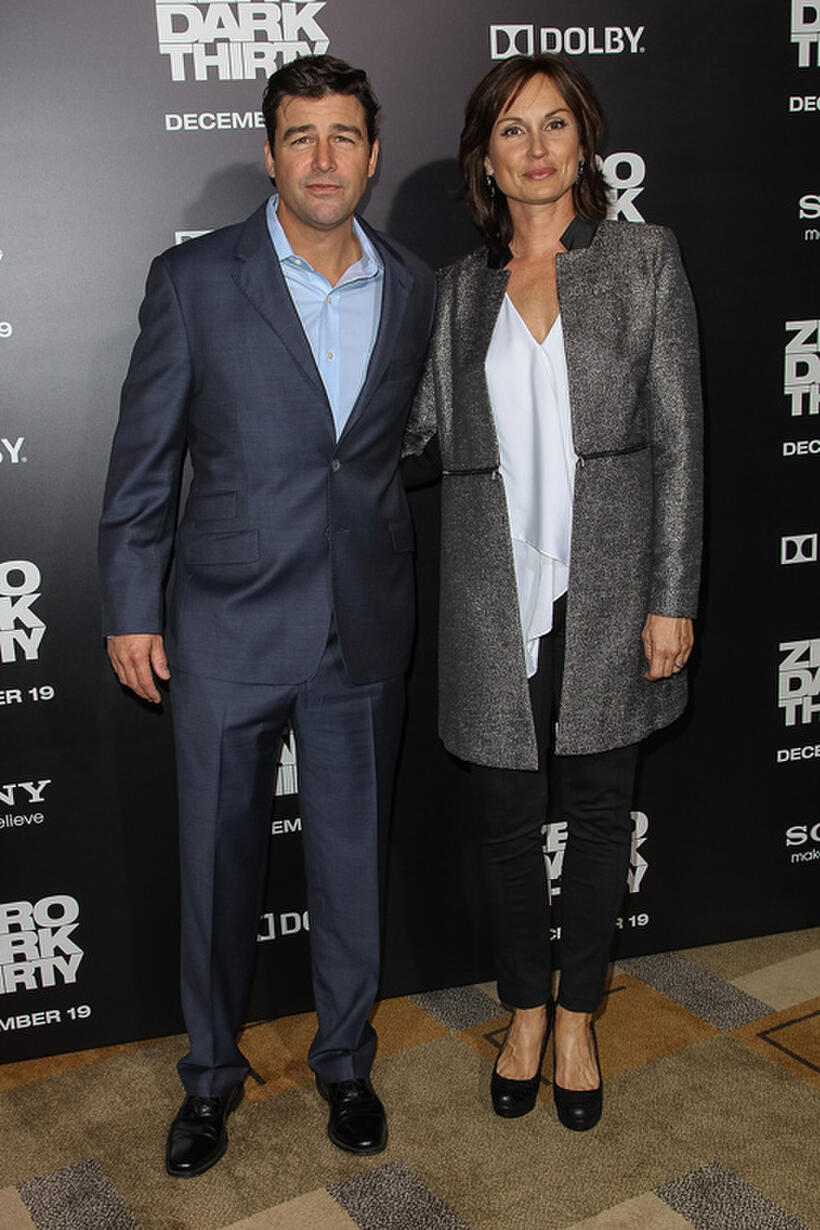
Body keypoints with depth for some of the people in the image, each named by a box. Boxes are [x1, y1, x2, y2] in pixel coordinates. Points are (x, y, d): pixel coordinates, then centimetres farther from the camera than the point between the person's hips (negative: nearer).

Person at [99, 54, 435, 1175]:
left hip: (366, 632, 2)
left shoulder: (415, 290, 5)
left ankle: (346, 1062, 36)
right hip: (229, 630, -2)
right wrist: (131, 609, -1)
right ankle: (212, 1075, 34)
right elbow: (144, 457, -1)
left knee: (353, 864, 14)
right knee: (218, 866, 11)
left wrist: (405, 589, 13)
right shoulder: (195, 280, -4)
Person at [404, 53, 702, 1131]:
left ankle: (578, 1016, 31)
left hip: (608, 588, -1)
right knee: (506, 819, 9)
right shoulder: (462, 287, 9)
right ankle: (527, 1011, 32)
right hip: (496, 595, 2)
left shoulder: (644, 260, 2)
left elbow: (678, 438, -3)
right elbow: (429, 441, 11)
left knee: (599, 810, 10)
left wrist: (673, 597, -7)